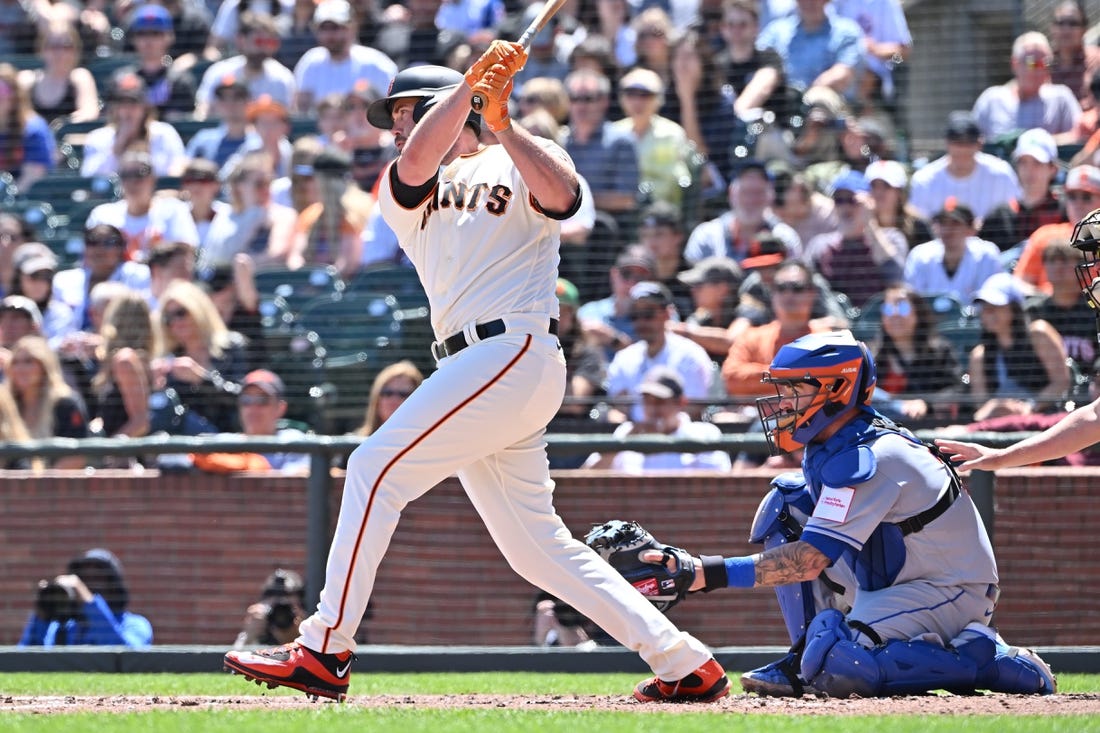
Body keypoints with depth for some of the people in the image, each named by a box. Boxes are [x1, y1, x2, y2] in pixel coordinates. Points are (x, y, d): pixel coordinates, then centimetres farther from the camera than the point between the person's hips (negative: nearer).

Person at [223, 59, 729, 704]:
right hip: (473, 369, 8)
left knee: (377, 469, -14)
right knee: (536, 547, 5)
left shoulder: (521, 161, 6)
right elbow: (416, 165, -2)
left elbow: (561, 196, -16)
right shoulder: (408, 196, 22)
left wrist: (501, 124, -21)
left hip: (516, 353, -8)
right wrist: (471, 82, -10)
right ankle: (688, 667, 7)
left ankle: (325, 653, -15)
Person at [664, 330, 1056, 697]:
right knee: (786, 503, 3)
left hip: (950, 590, -10)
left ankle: (989, 660, -14)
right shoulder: (827, 445, 4)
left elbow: (810, 560, -31)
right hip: (893, 582, 10)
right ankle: (804, 661, 4)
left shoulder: (866, 459, -25)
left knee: (836, 666, -31)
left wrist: (709, 572, -36)